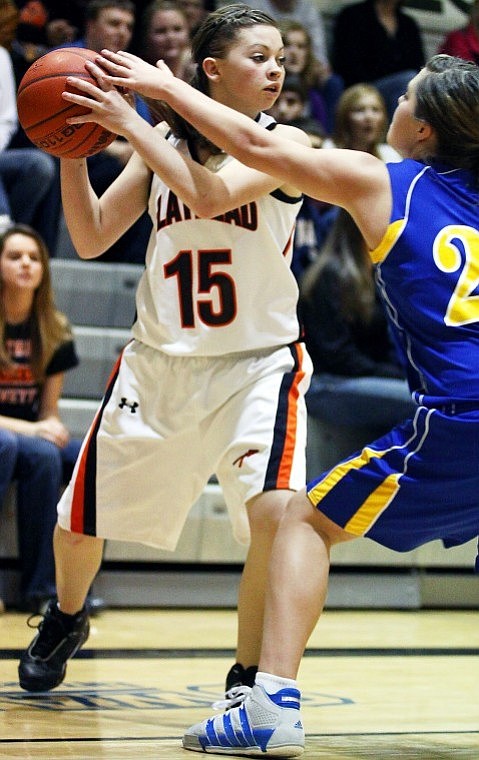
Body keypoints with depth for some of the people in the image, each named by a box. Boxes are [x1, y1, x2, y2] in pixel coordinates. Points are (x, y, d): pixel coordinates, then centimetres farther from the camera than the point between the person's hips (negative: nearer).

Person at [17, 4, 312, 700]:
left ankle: (246, 680, -8)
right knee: (78, 520, 13)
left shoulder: (285, 143, -10)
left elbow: (209, 195, -29)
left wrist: (127, 122, -26)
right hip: (158, 360, 4)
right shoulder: (164, 139, 1)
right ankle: (66, 620, 46)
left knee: (275, 514, -26)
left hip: (257, 363, -3)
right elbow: (92, 239, 2)